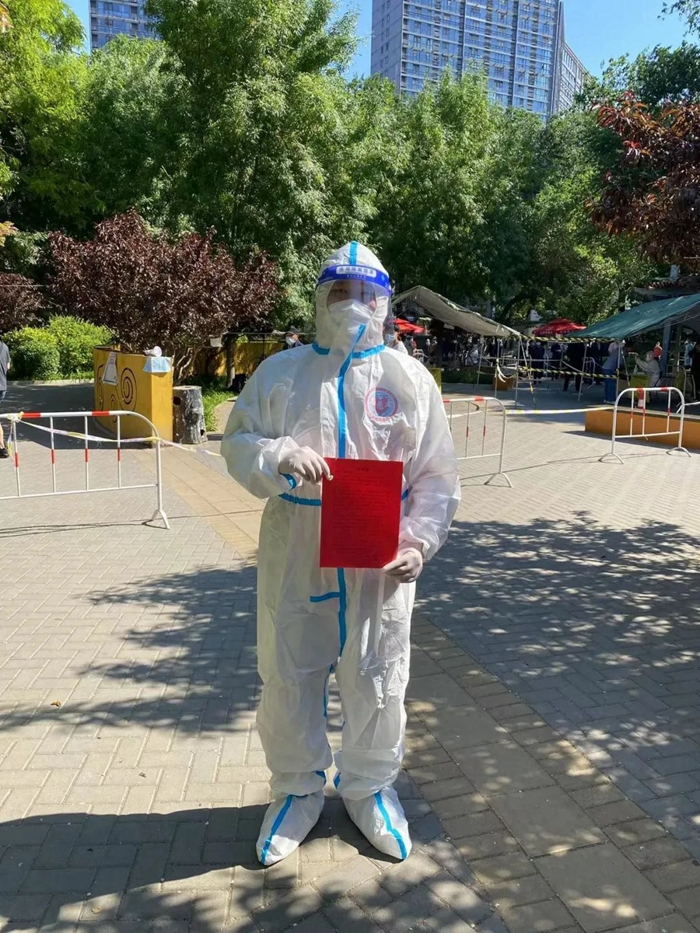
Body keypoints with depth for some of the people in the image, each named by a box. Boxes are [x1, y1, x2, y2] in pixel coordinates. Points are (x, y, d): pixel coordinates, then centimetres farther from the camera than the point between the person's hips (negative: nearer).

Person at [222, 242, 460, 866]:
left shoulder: (411, 379, 2)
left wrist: (419, 541, -10)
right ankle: (297, 791, 38)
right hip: (295, 562, 1)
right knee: (289, 680, 13)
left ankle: (370, 787, 40)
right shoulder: (280, 372, 3)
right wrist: (278, 456, -18)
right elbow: (238, 442, 4)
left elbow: (438, 476, 3)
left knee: (377, 681, 13)